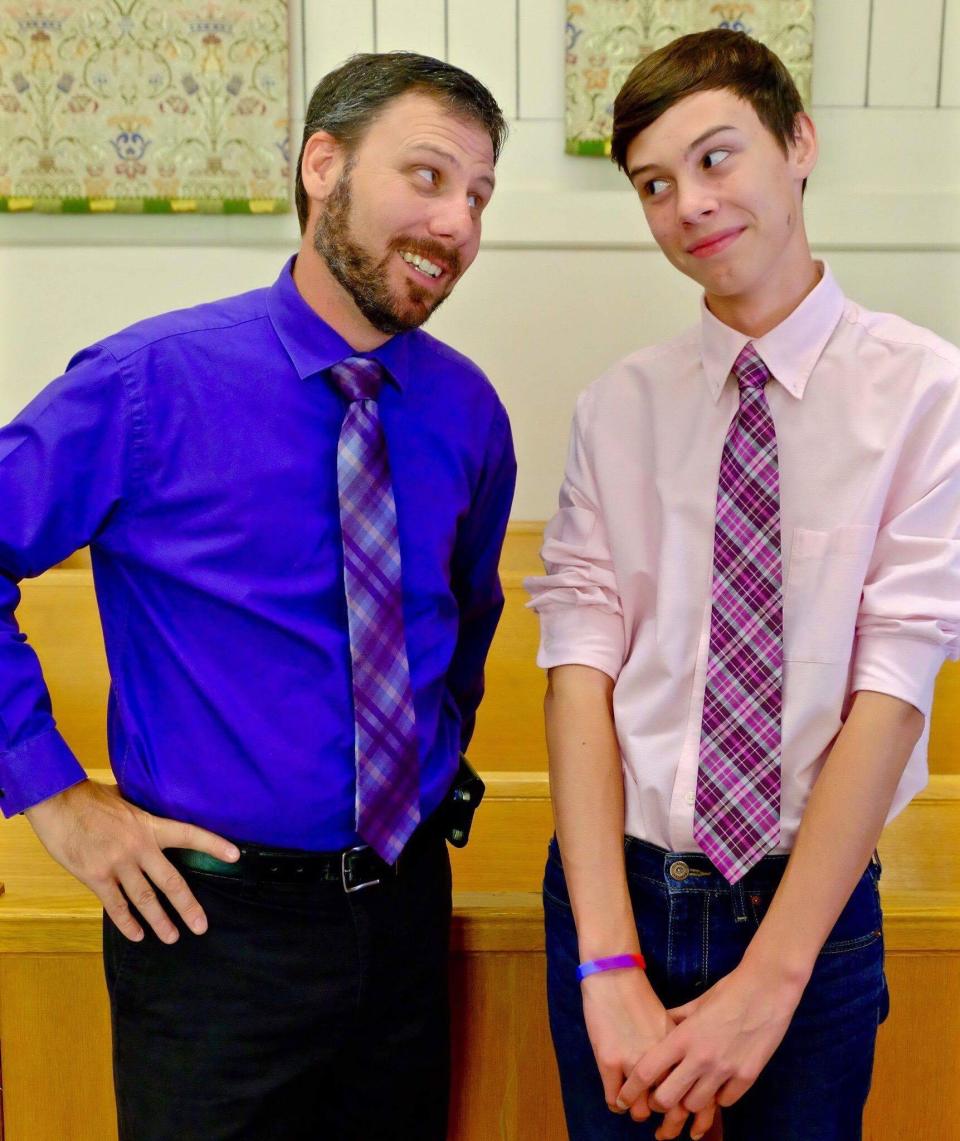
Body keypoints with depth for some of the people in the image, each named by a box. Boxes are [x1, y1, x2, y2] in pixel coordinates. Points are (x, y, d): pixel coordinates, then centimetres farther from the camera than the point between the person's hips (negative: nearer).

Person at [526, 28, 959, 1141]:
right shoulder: (621, 406, -1)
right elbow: (580, 669, -7)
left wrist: (770, 980, -16)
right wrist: (610, 964, -15)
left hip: (811, 904, -1)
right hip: (613, 888, 2)